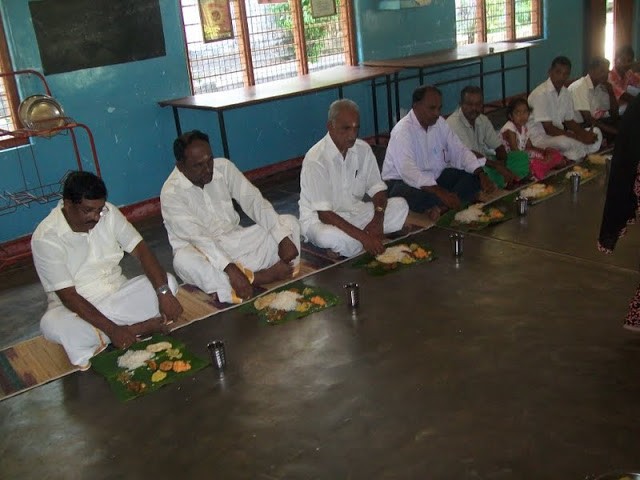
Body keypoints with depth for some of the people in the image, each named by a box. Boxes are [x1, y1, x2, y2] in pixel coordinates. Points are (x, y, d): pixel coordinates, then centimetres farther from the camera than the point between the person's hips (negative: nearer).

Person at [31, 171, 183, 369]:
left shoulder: (107, 213, -8)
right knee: (52, 324, -37)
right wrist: (112, 329, -30)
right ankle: (143, 327, -24)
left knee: (168, 281, -17)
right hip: (77, 308, -4)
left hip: (117, 296, 4)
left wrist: (164, 292, -26)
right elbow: (68, 296, -22)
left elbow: (140, 249, -10)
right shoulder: (45, 238, -20)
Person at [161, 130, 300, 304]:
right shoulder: (171, 193, -19)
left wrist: (283, 239, -21)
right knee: (184, 260, -40)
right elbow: (197, 237, -29)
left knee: (289, 222, -10)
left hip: (234, 241, 5)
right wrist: (230, 269, -42)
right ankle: (258, 278, -30)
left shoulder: (224, 167, -5)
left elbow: (254, 201, -9)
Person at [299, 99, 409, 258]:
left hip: (354, 212, 6)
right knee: (336, 237, -38)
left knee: (400, 206, -9)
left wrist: (378, 219, -19)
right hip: (318, 219, -5)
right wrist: (363, 236, -32)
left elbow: (377, 189, 2)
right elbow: (324, 213, -26)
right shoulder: (316, 159, -23)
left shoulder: (363, 149, -4)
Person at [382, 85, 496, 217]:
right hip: (402, 181, -7)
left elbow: (460, 151, 1)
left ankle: (441, 208, -29)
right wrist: (441, 192, -44)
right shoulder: (402, 131, -22)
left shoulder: (440, 123, 1)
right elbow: (408, 172, -34)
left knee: (473, 177, -10)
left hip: (435, 177, 7)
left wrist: (482, 175, -16)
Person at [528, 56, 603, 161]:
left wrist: (585, 133, -9)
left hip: (559, 134, 9)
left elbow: (569, 121, 13)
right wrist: (579, 137, -22)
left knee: (596, 133, -1)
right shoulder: (541, 94, -19)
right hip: (540, 138, -8)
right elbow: (549, 129, -22)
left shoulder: (565, 93, 7)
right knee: (566, 142, -36)